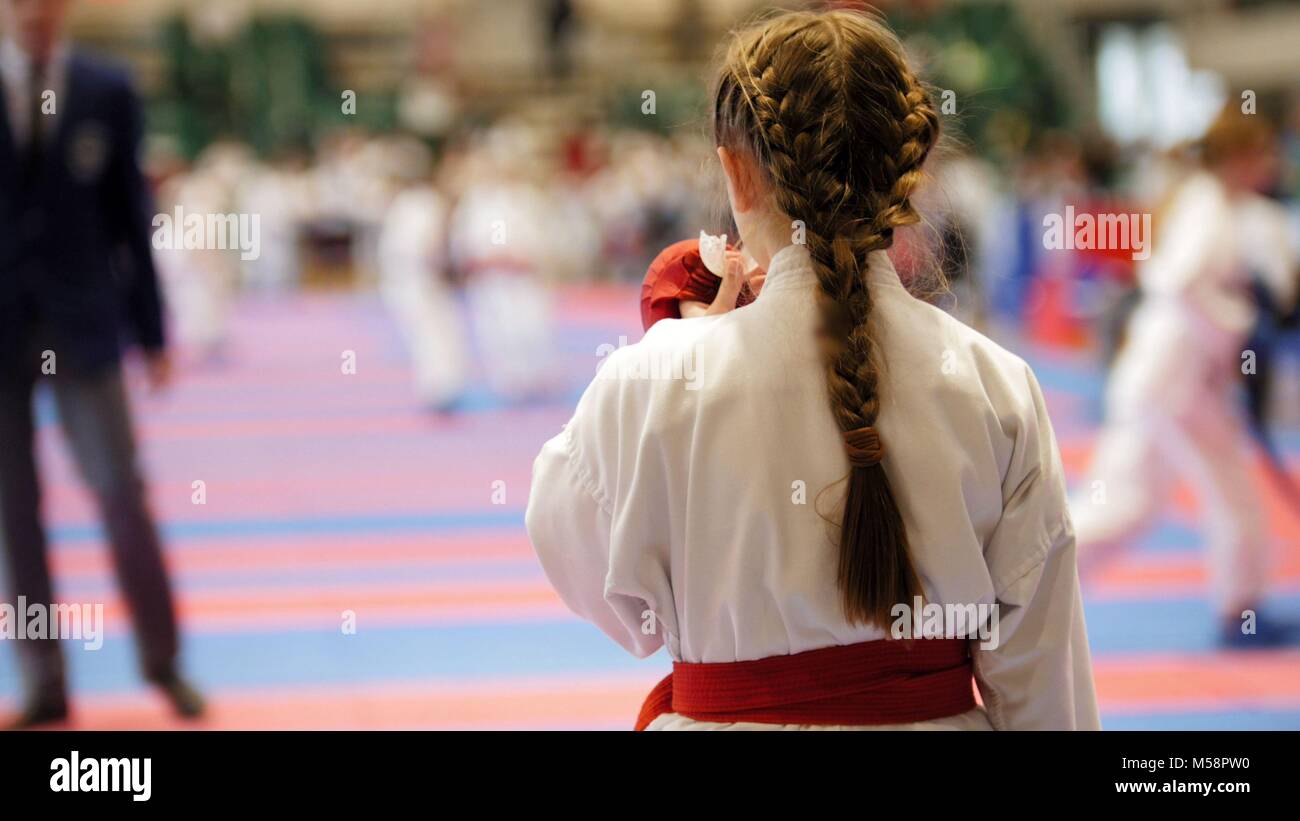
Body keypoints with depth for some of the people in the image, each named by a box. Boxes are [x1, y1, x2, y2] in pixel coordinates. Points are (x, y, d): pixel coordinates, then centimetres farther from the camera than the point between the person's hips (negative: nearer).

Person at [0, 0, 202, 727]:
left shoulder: (107, 92, 2)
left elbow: (131, 216, 6)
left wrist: (152, 331, 5)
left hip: (82, 323, 0)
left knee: (123, 496, -1)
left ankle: (163, 660, 13)